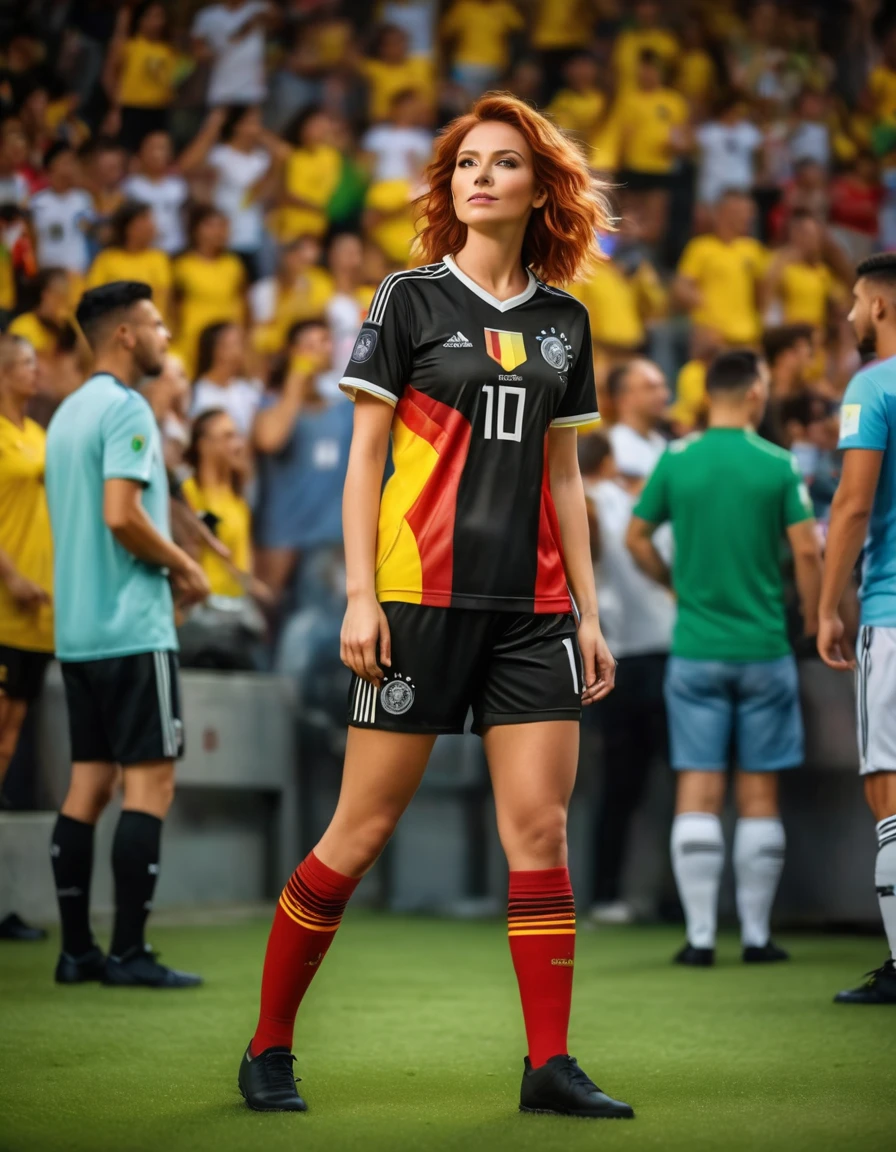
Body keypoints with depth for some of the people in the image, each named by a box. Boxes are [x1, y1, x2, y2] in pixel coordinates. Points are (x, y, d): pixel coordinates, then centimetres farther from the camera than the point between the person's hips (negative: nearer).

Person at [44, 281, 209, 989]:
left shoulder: (69, 412, 17)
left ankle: (77, 949, 8)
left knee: (90, 782, 8)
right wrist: (183, 566, -8)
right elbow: (121, 515, -21)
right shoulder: (126, 409, -11)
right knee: (150, 780, -6)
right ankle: (128, 951, -8)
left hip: (78, 629, 9)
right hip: (132, 627, -9)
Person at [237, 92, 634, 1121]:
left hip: (531, 607, 4)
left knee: (540, 830, -3)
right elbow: (364, 456, -1)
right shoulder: (410, 299, 1)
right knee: (361, 831, -2)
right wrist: (360, 595, -9)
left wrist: (587, 611, 12)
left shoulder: (564, 321, 12)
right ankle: (268, 1047, 10)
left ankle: (549, 1065, 0)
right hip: (421, 598, -4)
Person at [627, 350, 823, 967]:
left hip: (695, 650, 1)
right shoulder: (778, 464, -5)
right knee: (759, 793, 6)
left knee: (698, 792, 2)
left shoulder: (676, 461, 0)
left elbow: (637, 536, 8)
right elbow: (807, 550, -8)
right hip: (764, 647, -1)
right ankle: (756, 934, 9)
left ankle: (700, 935, -1)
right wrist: (813, 619, 4)